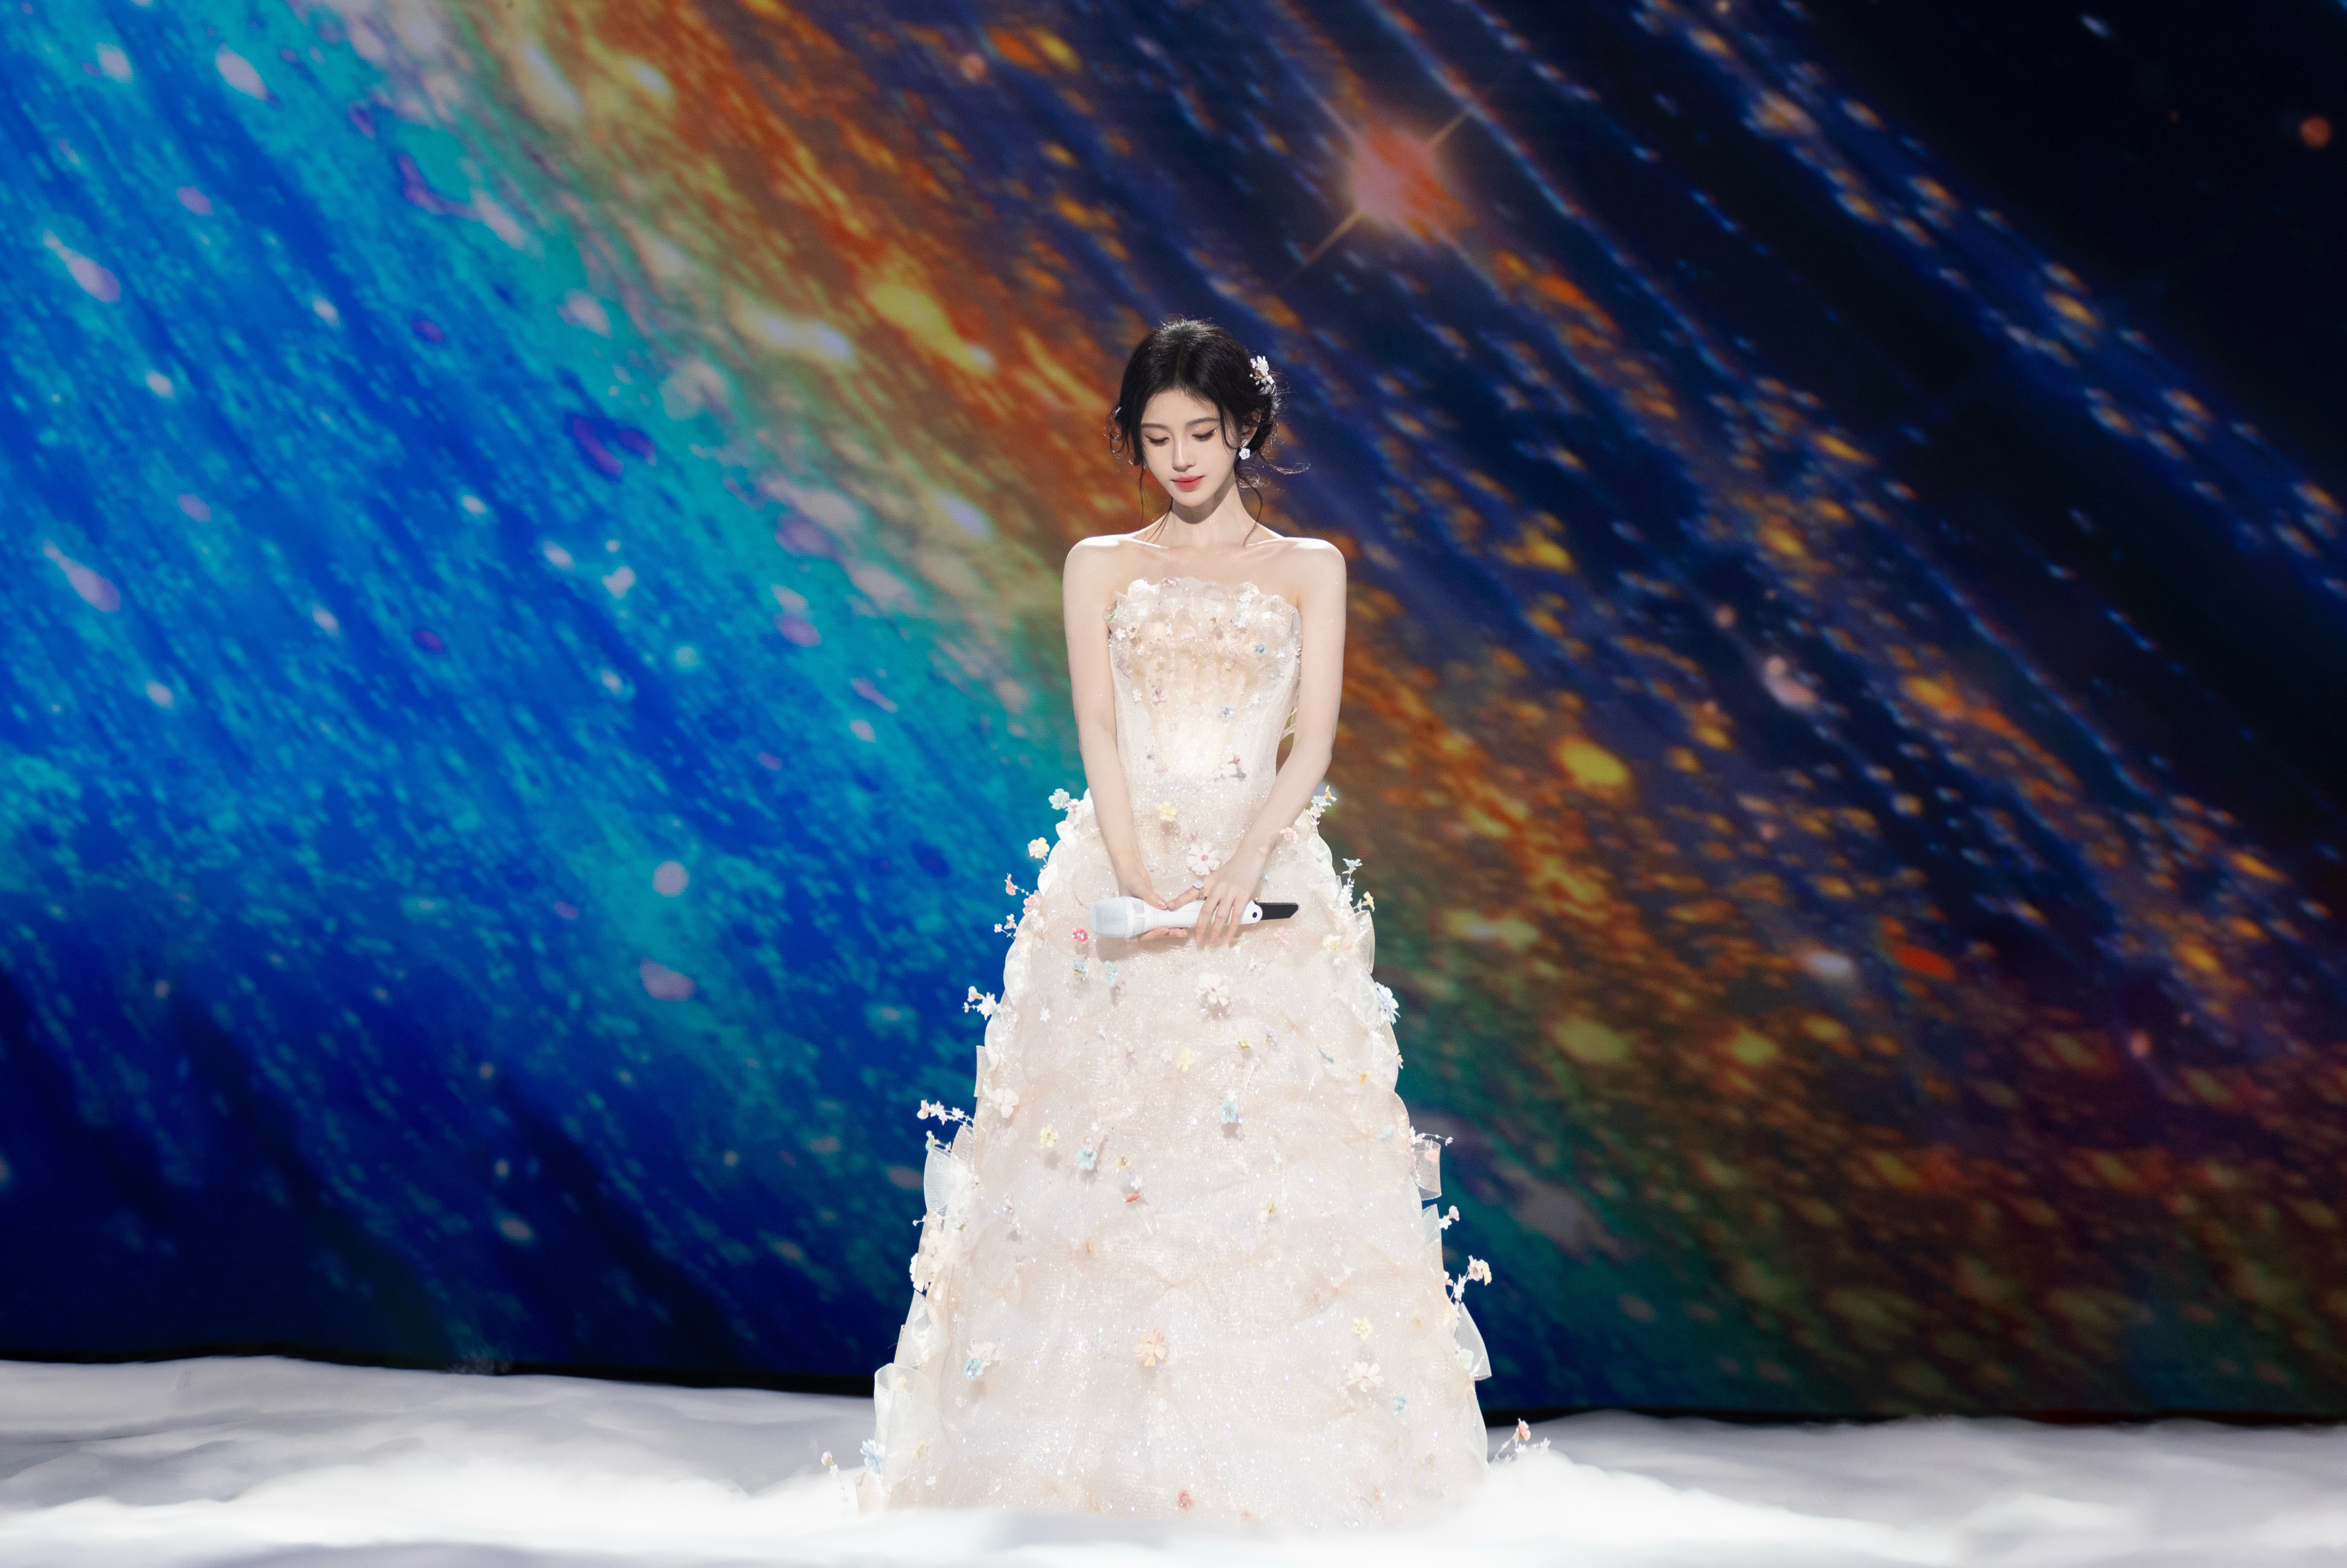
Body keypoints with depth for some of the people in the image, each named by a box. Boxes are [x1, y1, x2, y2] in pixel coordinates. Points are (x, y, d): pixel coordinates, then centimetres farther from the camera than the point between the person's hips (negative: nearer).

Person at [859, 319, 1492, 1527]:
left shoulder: (1308, 570, 12)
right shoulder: (1101, 567, 13)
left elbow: (1312, 743, 0)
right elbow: (1099, 735, 0)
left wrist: (1242, 863, -17)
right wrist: (1138, 878, -16)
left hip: (1264, 873, 0)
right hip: (1120, 867, 1)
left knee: (1270, 1144, -6)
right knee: (1104, 1143, -5)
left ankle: (1262, 1444, 4)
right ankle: (1105, 1441, 3)